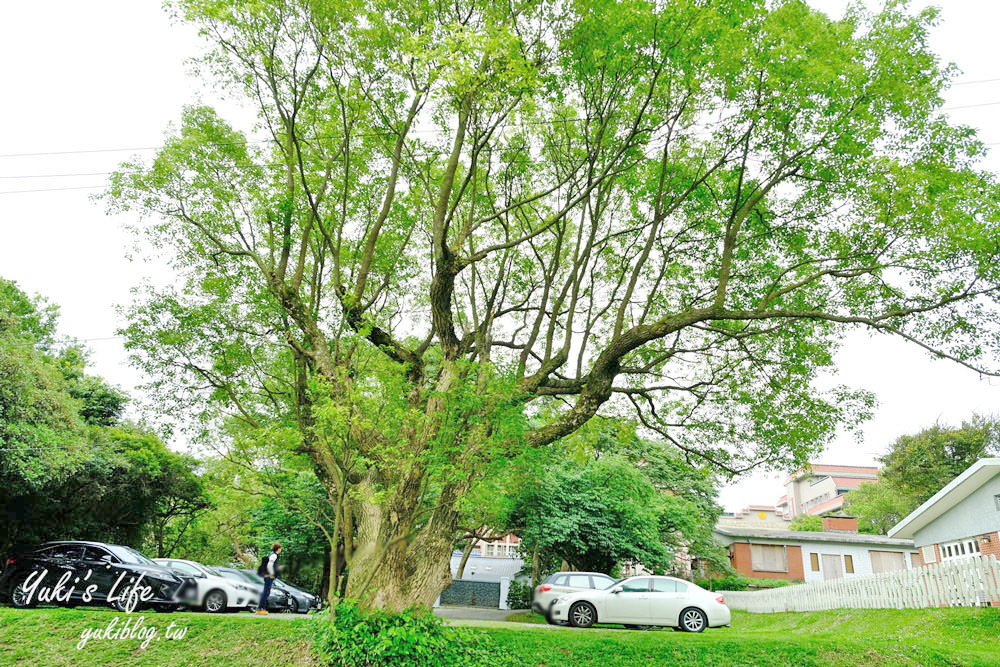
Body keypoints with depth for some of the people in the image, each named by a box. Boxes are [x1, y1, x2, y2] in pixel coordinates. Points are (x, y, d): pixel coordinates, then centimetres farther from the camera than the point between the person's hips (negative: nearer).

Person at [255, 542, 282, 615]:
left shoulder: (271, 554, 14)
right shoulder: (274, 555, -15)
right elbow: (269, 565, -26)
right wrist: (271, 574, -18)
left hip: (267, 576, 10)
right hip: (269, 577, -10)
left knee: (266, 593, 14)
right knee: (266, 593, -5)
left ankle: (263, 608, 19)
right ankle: (259, 609, -1)